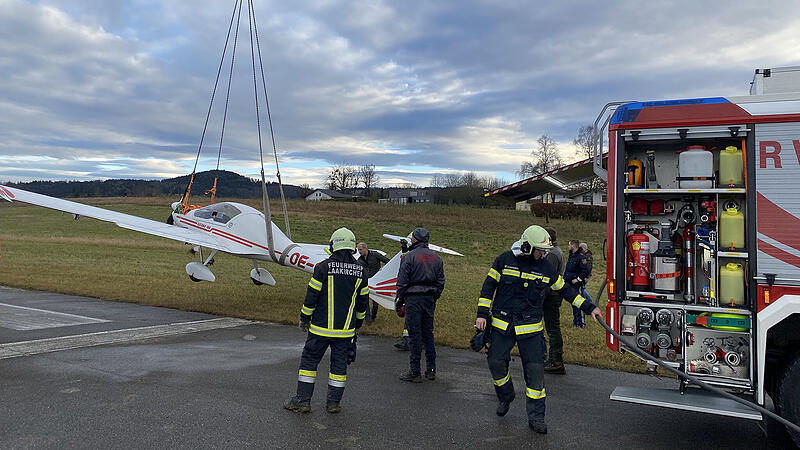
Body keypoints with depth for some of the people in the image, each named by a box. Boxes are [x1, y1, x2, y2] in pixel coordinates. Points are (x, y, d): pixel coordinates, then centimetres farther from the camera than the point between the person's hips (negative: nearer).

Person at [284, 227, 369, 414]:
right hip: (346, 329, 3)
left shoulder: (323, 267, -10)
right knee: (339, 364, 11)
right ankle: (334, 402, 16)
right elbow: (363, 302, 9)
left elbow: (311, 297, -8)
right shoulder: (360, 271, 2)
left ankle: (303, 400, 13)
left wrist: (304, 319, 5)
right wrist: (357, 323, 22)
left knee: (309, 360, 9)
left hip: (321, 328, -3)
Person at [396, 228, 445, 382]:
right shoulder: (436, 257, 10)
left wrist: (400, 299, 0)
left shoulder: (409, 256, -9)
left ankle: (415, 372, 2)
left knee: (414, 334, -2)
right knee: (428, 333, 14)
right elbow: (441, 281, 12)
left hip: (413, 298, -6)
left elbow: (402, 281, -10)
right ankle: (431, 370, 19)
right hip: (430, 299, 6)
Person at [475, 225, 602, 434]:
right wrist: (482, 314, -5)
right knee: (496, 362, 0)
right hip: (502, 324, 0)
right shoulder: (504, 260, -4)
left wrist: (589, 308, 9)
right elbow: (489, 286, 0)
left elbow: (565, 290, 11)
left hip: (530, 327, 1)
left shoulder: (545, 267, 1)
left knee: (535, 369, -4)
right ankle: (505, 397, 30)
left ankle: (536, 417, 8)